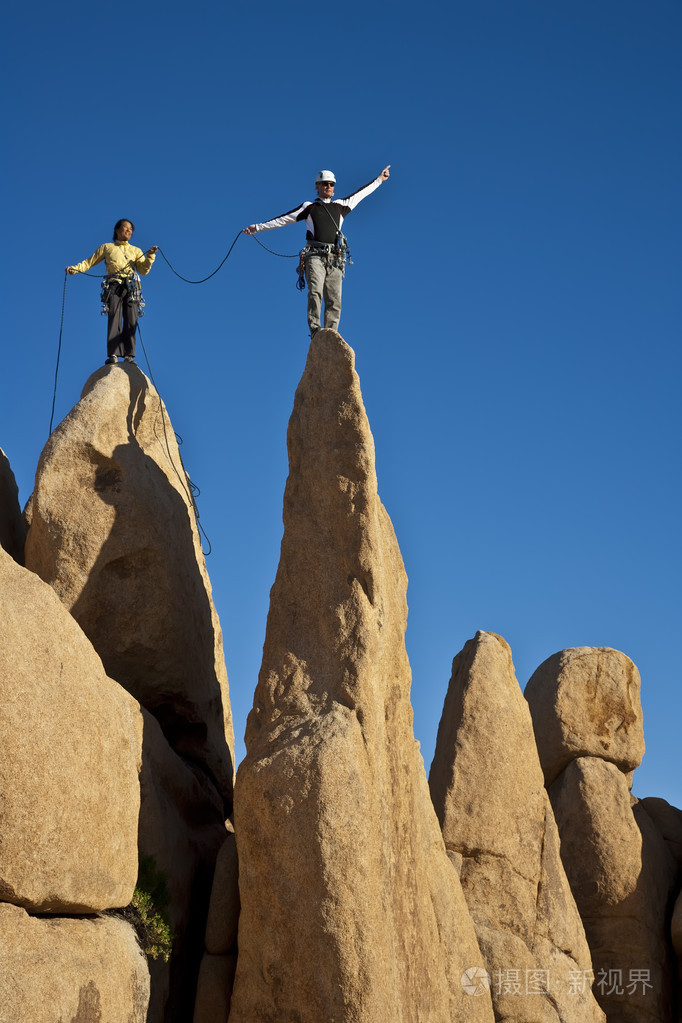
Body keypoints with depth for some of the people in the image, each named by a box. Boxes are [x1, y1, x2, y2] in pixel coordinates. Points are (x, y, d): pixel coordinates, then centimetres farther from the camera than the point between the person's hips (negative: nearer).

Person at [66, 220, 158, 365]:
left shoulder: (136, 251, 25)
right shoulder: (107, 247, 22)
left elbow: (143, 270, 13)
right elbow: (90, 261, 21)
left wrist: (150, 256, -2)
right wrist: (74, 268, 6)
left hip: (131, 287, 1)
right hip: (114, 286, -1)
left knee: (131, 321, -11)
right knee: (114, 319, -15)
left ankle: (129, 355, -16)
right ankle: (113, 354, -24)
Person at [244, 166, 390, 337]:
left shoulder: (340, 206, 26)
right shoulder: (309, 207, 19)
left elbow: (361, 193, 37)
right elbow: (282, 219, 18)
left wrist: (379, 179, 45)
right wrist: (258, 227, 15)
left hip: (335, 259, 2)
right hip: (315, 256, -2)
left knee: (334, 301, -10)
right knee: (315, 292, -24)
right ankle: (315, 331, -30)